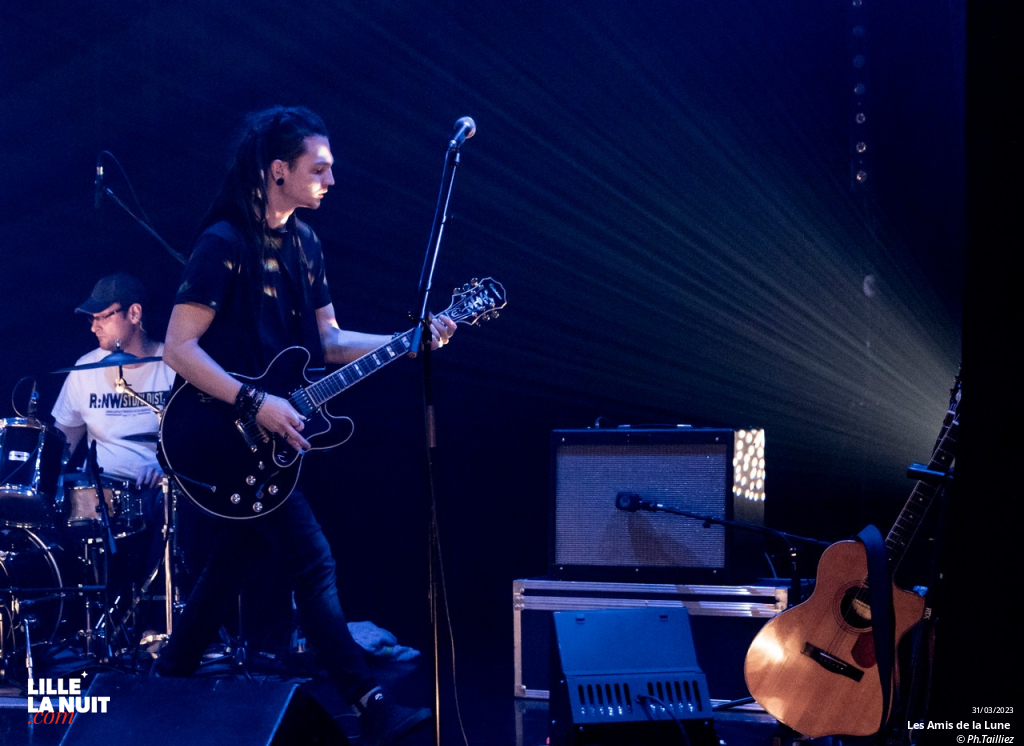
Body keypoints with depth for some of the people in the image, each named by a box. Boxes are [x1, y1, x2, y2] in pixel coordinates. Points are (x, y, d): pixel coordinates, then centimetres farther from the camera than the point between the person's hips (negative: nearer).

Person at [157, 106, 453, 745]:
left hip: (271, 434, 9)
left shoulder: (304, 243, 10)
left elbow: (331, 342, 11)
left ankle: (169, 681, 28)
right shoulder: (225, 243, -16)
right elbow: (180, 346, -19)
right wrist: (256, 403, -26)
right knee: (313, 563, -8)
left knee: (233, 564, 14)